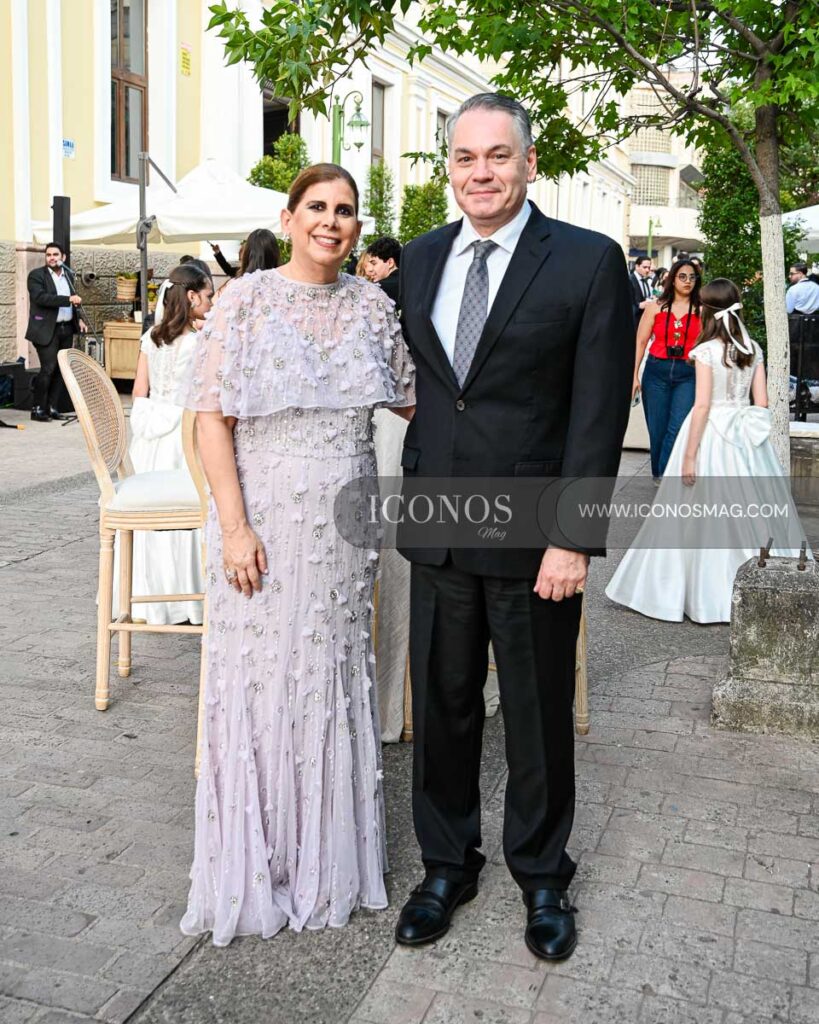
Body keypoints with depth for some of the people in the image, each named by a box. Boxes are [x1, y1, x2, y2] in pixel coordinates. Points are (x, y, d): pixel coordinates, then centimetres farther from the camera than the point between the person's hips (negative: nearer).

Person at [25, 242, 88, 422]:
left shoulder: (68, 275, 15)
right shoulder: (37, 275, -4)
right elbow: (40, 297, -20)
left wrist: (79, 318, 9)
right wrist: (68, 299, -24)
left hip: (66, 329, 6)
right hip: (47, 330, -6)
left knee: (60, 370, 5)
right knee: (48, 369, -11)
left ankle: (51, 407, 13)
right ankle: (37, 409, -1)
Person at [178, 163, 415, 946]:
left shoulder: (371, 304, 6)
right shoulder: (246, 300, -5)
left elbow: (410, 397, 16)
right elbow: (212, 418, -9)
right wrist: (234, 525, -17)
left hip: (345, 521, 4)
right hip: (264, 518, -3)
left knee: (336, 678, 12)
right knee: (261, 682, 4)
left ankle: (327, 857, 31)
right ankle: (255, 866, 23)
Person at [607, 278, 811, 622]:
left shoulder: (707, 351, -11)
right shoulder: (753, 348, 4)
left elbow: (702, 406, -15)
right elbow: (762, 402, 5)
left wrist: (689, 455, -12)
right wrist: (748, 428, 18)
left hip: (712, 434, -5)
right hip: (745, 435, 5)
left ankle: (708, 594, 8)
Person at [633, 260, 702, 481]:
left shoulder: (702, 310, 4)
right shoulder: (656, 306, 6)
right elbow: (640, 342, 5)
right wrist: (634, 375, -1)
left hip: (688, 374, -1)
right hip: (656, 371, 1)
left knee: (678, 427, -12)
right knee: (657, 428, 6)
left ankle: (665, 474, -2)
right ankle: (658, 473, 24)